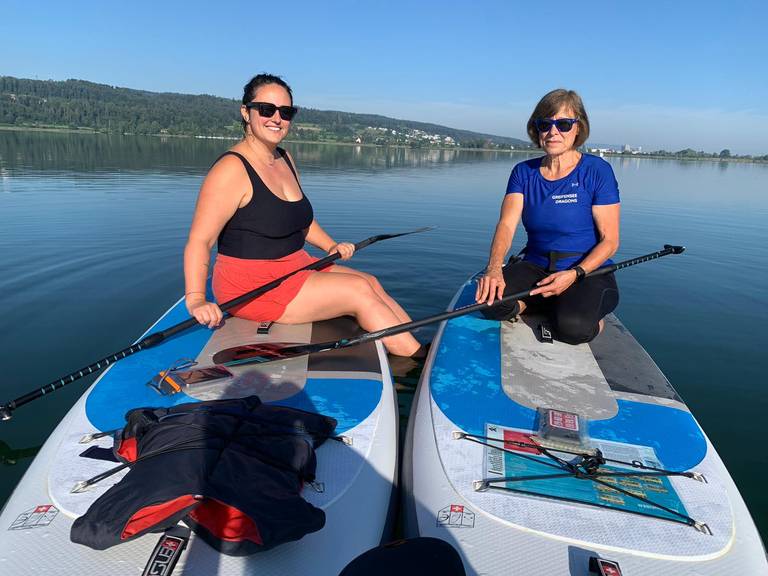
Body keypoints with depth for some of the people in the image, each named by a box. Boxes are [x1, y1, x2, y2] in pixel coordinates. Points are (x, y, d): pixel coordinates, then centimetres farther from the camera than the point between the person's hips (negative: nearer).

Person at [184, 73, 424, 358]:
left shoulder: (285, 159, 10)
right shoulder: (231, 169, -17)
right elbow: (199, 241, -22)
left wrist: (331, 245, 9)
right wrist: (196, 300, -33)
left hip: (295, 268, 9)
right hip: (251, 284, -9)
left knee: (372, 283, -2)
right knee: (360, 291, -15)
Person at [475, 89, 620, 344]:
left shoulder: (597, 170, -6)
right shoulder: (523, 172, 4)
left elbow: (610, 240, -7)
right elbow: (506, 224, -11)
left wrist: (574, 274, -25)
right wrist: (494, 268, -31)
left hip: (589, 272, -2)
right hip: (535, 268, 3)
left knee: (572, 327, -32)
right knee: (491, 299, -26)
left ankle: (590, 312, 4)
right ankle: (552, 303, 0)